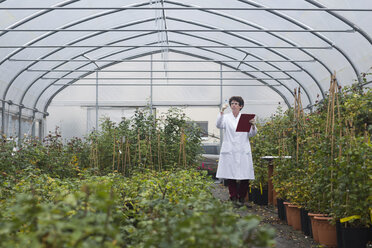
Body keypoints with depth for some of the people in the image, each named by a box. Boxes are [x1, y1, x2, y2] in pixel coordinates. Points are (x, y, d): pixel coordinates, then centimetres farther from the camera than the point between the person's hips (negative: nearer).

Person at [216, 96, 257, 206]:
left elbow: (251, 134, 8)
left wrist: (253, 126, -12)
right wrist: (221, 112, -23)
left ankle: (241, 198, 10)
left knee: (245, 176, -3)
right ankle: (234, 198, 10)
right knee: (230, 176, -1)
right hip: (229, 151, -1)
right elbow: (219, 125, -11)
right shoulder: (226, 117, 9)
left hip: (243, 151, 1)